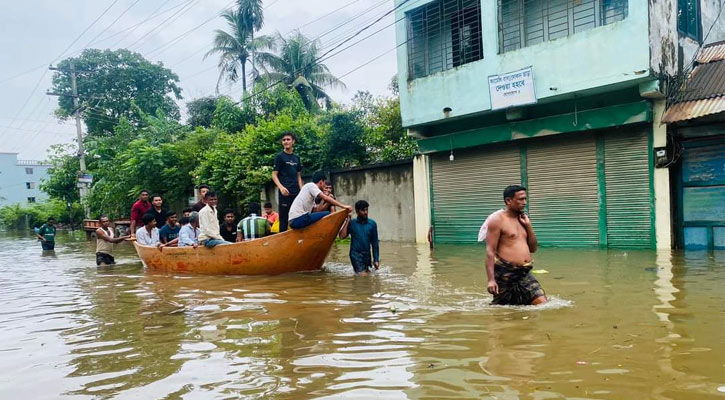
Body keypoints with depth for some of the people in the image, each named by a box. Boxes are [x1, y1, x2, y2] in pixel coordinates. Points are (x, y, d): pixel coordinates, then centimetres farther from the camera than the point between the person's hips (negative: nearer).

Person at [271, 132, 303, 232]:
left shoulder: (296, 157, 15)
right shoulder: (279, 156, 1)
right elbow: (274, 175, -4)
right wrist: (281, 187, -20)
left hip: (296, 193, 5)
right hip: (285, 193, -5)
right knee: (284, 218, -4)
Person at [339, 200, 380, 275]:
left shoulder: (372, 224, 4)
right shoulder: (352, 223, 0)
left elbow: (375, 243, 7)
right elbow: (342, 236, -13)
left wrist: (376, 260, 4)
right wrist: (347, 221, -11)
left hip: (367, 255, 4)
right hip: (356, 254, -3)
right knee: (362, 275, -17)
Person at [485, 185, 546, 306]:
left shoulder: (522, 220, 15)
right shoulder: (498, 221, -7)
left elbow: (533, 249, 17)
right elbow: (490, 251, -13)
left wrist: (528, 225, 4)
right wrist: (491, 279, -21)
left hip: (525, 274, 6)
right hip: (505, 274, -6)